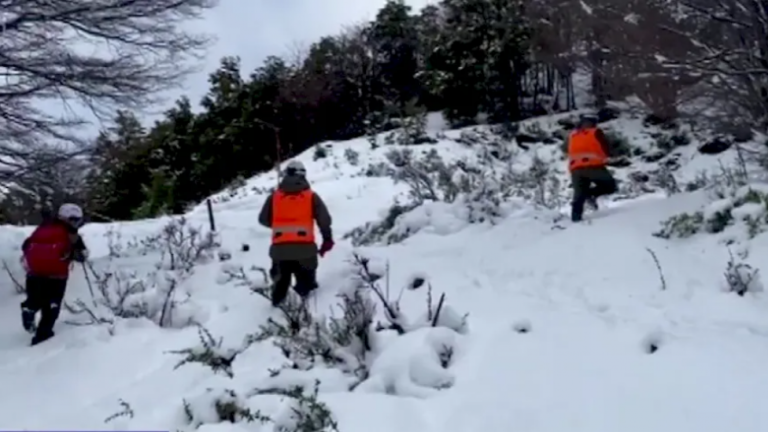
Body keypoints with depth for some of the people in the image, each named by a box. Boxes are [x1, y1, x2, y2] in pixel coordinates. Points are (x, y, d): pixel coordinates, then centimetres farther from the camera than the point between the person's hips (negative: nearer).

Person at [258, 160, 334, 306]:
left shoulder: (274, 196, 11)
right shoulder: (311, 196, 7)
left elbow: (263, 219, 16)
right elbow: (324, 219, 3)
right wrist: (327, 239, 16)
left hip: (280, 248, 2)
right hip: (304, 247, -2)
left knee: (281, 280, 20)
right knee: (306, 281, 17)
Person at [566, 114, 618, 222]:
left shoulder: (572, 135, 22)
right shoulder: (596, 132, 10)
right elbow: (606, 149, 9)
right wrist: (605, 157, 26)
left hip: (575, 168, 4)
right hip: (593, 166, -4)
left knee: (579, 195, 9)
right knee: (610, 185, 9)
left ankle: (576, 218, -4)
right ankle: (590, 193, -13)